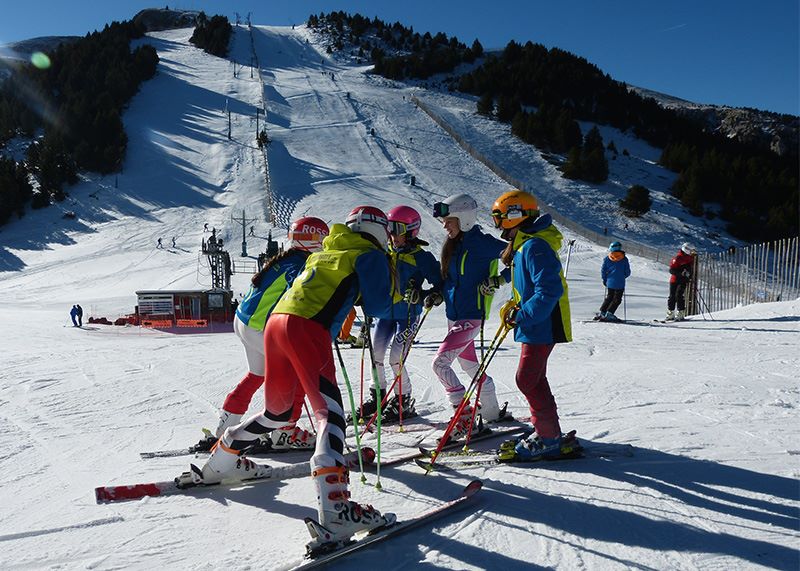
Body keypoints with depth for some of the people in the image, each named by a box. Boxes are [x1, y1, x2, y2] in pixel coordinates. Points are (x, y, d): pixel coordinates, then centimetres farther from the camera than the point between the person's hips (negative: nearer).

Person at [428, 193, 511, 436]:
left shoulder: (482, 243, -15)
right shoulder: (453, 245, 10)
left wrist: (499, 279, -21)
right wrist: (437, 296, 6)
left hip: (470, 316, -9)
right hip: (453, 315, 9)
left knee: (440, 363, -15)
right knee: (469, 365, 18)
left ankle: (464, 417, -6)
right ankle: (492, 412, 34)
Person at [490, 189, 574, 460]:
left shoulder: (534, 246, -20)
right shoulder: (525, 244, 13)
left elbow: (549, 290, -27)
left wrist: (520, 315, -22)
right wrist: (514, 305, 11)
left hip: (541, 326, -10)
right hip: (536, 325, 10)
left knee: (527, 380, -6)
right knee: (534, 379, 17)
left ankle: (549, 438, 5)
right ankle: (547, 431, 28)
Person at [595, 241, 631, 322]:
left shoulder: (606, 259, -2)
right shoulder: (624, 260, -4)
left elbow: (603, 271, -1)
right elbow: (627, 273, 1)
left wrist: (605, 280, 12)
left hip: (609, 283, 3)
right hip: (620, 284, -3)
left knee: (608, 298, 19)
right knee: (617, 300, 9)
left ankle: (601, 313, 16)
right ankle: (609, 314, 0)